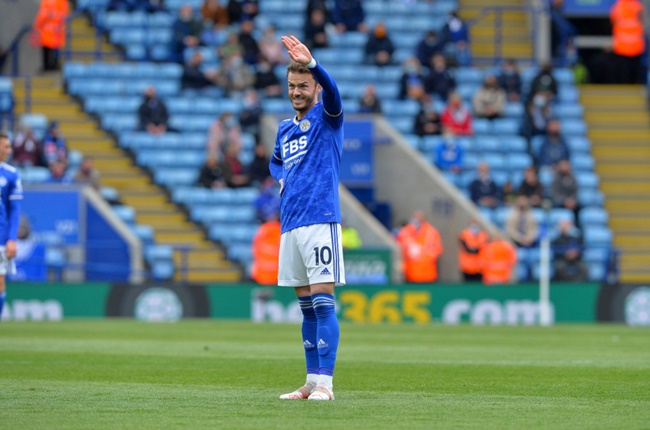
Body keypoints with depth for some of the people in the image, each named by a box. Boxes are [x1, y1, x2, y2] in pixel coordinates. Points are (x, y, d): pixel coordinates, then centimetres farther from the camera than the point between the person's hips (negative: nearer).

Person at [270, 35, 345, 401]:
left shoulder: (326, 118, -2)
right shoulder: (285, 129, 18)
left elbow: (332, 92, -24)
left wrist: (310, 62, -43)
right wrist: (281, 177, 12)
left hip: (320, 220, -7)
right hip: (290, 223, 7)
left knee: (322, 302, -11)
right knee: (307, 307, 9)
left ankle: (324, 382, -14)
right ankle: (312, 381, 13)